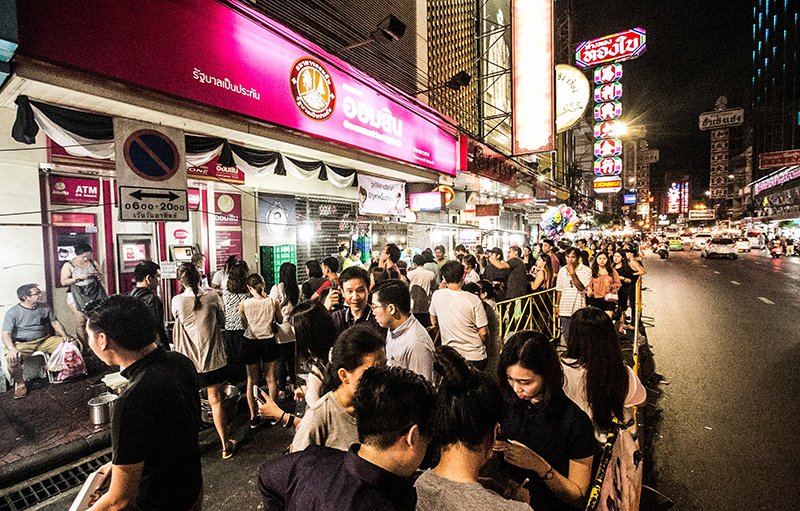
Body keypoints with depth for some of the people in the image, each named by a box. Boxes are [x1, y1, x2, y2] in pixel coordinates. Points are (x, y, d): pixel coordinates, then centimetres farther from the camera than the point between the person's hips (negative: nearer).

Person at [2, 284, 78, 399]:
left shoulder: (45, 308, 6)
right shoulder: (13, 313, -7)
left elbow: (55, 322, 14)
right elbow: (6, 334, -12)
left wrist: (64, 335, -3)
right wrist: (11, 349, -31)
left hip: (44, 340, 4)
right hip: (21, 344, -4)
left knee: (73, 344, -15)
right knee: (12, 359, -35)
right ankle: (19, 383, -5)